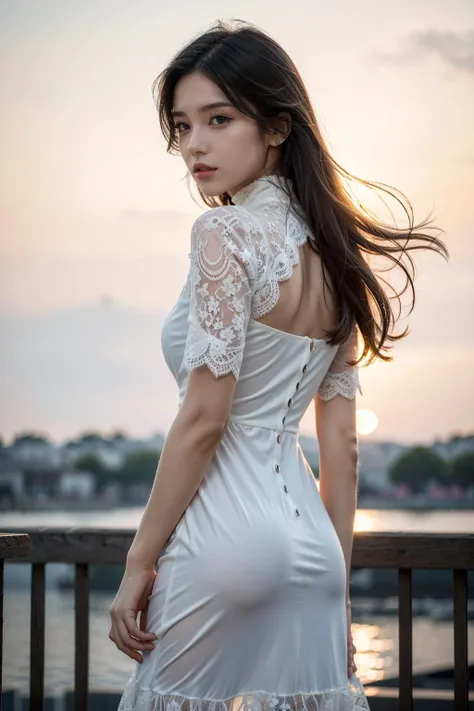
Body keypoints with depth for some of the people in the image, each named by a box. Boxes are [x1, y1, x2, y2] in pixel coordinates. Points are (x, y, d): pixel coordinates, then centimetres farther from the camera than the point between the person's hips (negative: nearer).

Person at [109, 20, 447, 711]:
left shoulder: (228, 231, -12)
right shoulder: (330, 251, 12)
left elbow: (203, 420, -16)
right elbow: (342, 444, 12)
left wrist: (138, 562, -9)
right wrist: (338, 590, 15)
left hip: (225, 533, -8)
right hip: (308, 535, 8)